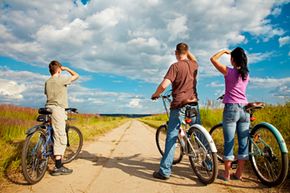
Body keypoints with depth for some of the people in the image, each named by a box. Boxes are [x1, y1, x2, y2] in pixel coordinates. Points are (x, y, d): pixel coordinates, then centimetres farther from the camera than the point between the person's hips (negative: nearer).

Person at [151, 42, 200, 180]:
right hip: (193, 104, 5)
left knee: (171, 137, -1)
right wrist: (186, 50, 35)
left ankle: (165, 171, 1)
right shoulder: (194, 65, 9)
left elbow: (164, 85, -19)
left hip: (179, 105, -5)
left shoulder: (176, 66, -8)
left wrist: (155, 95, -2)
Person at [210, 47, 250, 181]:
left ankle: (227, 174, 10)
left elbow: (213, 59, 1)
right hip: (244, 109, 5)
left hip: (231, 108, -5)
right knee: (243, 142, 8)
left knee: (229, 142, 1)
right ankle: (239, 173, 18)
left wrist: (223, 51, 14)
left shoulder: (229, 71, -7)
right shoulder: (246, 74, 9)